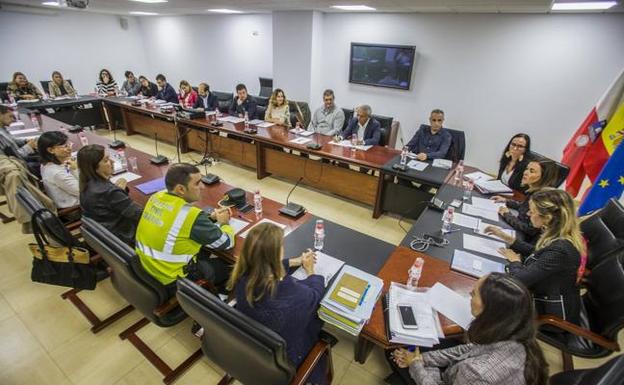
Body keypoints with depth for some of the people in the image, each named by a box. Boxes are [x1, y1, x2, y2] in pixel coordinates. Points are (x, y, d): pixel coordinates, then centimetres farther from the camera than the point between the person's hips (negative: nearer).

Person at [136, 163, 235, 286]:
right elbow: (226, 243, -16)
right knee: (226, 265, 10)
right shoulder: (191, 215, -29)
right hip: (172, 279, -7)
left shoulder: (156, 197, -7)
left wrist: (211, 218, 3)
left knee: (203, 248, 24)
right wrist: (223, 222, 2)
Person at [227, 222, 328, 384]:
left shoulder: (242, 275, -26)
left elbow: (266, 268, -2)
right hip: (282, 355, -4)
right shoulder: (290, 292, -40)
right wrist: (310, 269, 0)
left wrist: (295, 261, 6)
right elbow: (315, 294, -17)